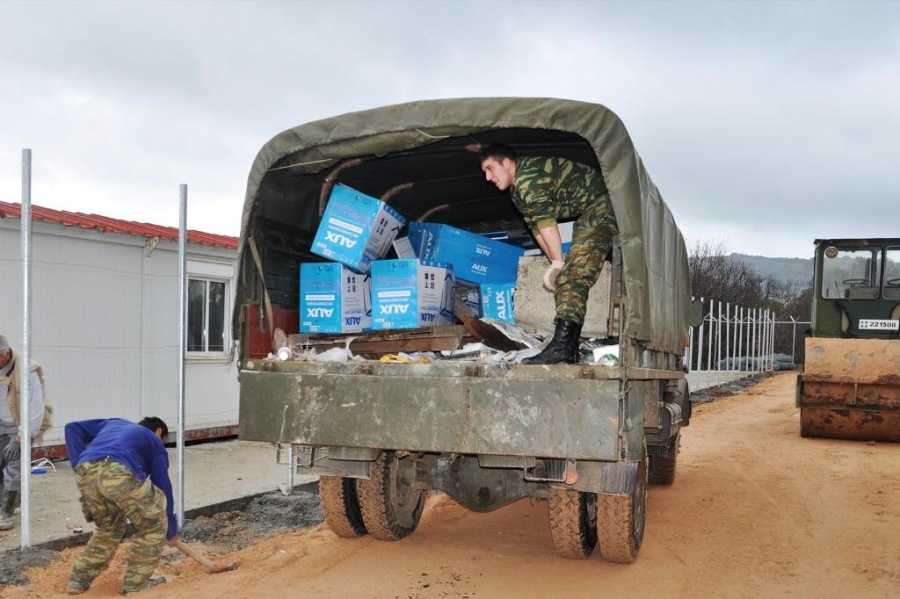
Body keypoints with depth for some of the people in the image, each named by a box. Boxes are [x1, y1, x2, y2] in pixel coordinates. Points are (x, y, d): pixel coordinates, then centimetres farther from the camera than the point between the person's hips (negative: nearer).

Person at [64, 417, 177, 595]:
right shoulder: (154, 441, 31)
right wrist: (171, 530, 40)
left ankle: (79, 580, 35)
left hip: (85, 472, 5)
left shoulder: (114, 423, 41)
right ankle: (135, 585, 22)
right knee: (153, 525, 19)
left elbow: (73, 428, 29)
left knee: (108, 527, 32)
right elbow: (163, 485, 31)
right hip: (120, 473, -5)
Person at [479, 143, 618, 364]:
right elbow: (536, 227, 15)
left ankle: (561, 346, -30)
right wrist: (556, 264, 8)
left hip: (603, 202, -11)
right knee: (567, 277, 6)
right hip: (587, 214, 11)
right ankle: (568, 349, 6)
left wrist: (557, 264, -15)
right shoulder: (517, 191, 16)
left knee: (573, 276, -22)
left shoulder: (527, 176, -18)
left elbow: (546, 221, -21)